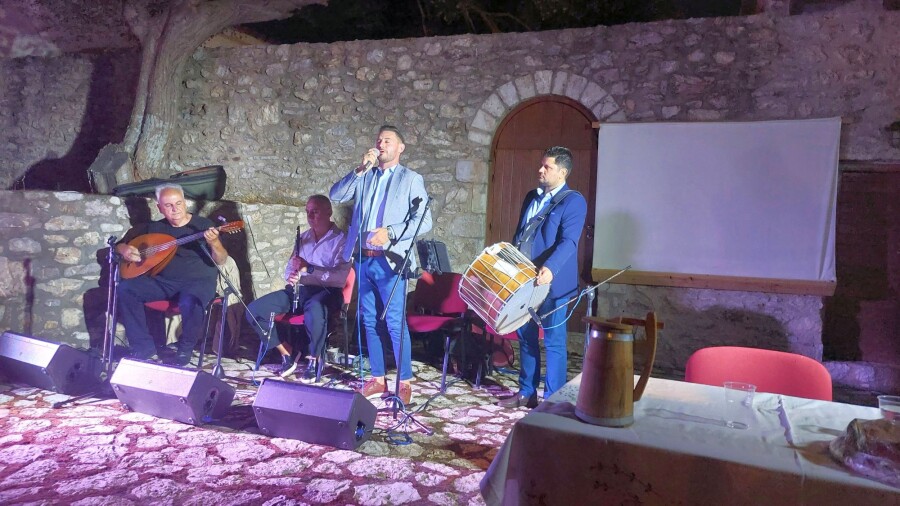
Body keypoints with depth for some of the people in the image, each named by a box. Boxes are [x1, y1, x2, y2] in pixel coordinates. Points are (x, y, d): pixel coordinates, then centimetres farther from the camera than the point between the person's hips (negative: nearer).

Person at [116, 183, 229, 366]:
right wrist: (124, 249, -6)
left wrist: (214, 243, -32)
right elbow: (121, 243, 19)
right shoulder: (155, 227, 10)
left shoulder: (203, 225, -2)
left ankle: (184, 351, -8)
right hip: (164, 281, 5)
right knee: (125, 288, -17)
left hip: (198, 281, -5)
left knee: (190, 303, -38)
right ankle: (145, 349, -10)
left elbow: (221, 260, -10)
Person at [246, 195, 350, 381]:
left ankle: (313, 361, -16)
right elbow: (289, 267, 24)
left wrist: (309, 268, -21)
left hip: (325, 291, -6)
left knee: (314, 311, -41)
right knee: (254, 309, -11)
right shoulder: (303, 237, 20)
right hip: (298, 289, 7)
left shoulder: (341, 239, -3)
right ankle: (287, 355, 1)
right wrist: (291, 276, -1)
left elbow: (341, 277, -16)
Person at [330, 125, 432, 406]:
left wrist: (391, 232, -18)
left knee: (395, 322, -7)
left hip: (390, 261, -5)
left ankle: (405, 382, 3)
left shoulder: (411, 179, 4)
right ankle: (377, 379, 21)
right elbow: (335, 195, 3)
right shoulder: (364, 177, 15)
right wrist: (361, 169, -4)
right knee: (370, 321, 10)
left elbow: (424, 221, -5)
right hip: (364, 259, 5)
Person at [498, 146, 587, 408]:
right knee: (525, 335, 14)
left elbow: (569, 242, -20)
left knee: (553, 341, 2)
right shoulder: (531, 197, 14)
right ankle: (527, 392, 27)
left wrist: (550, 268, -34)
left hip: (551, 281, -7)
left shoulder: (573, 201, -8)